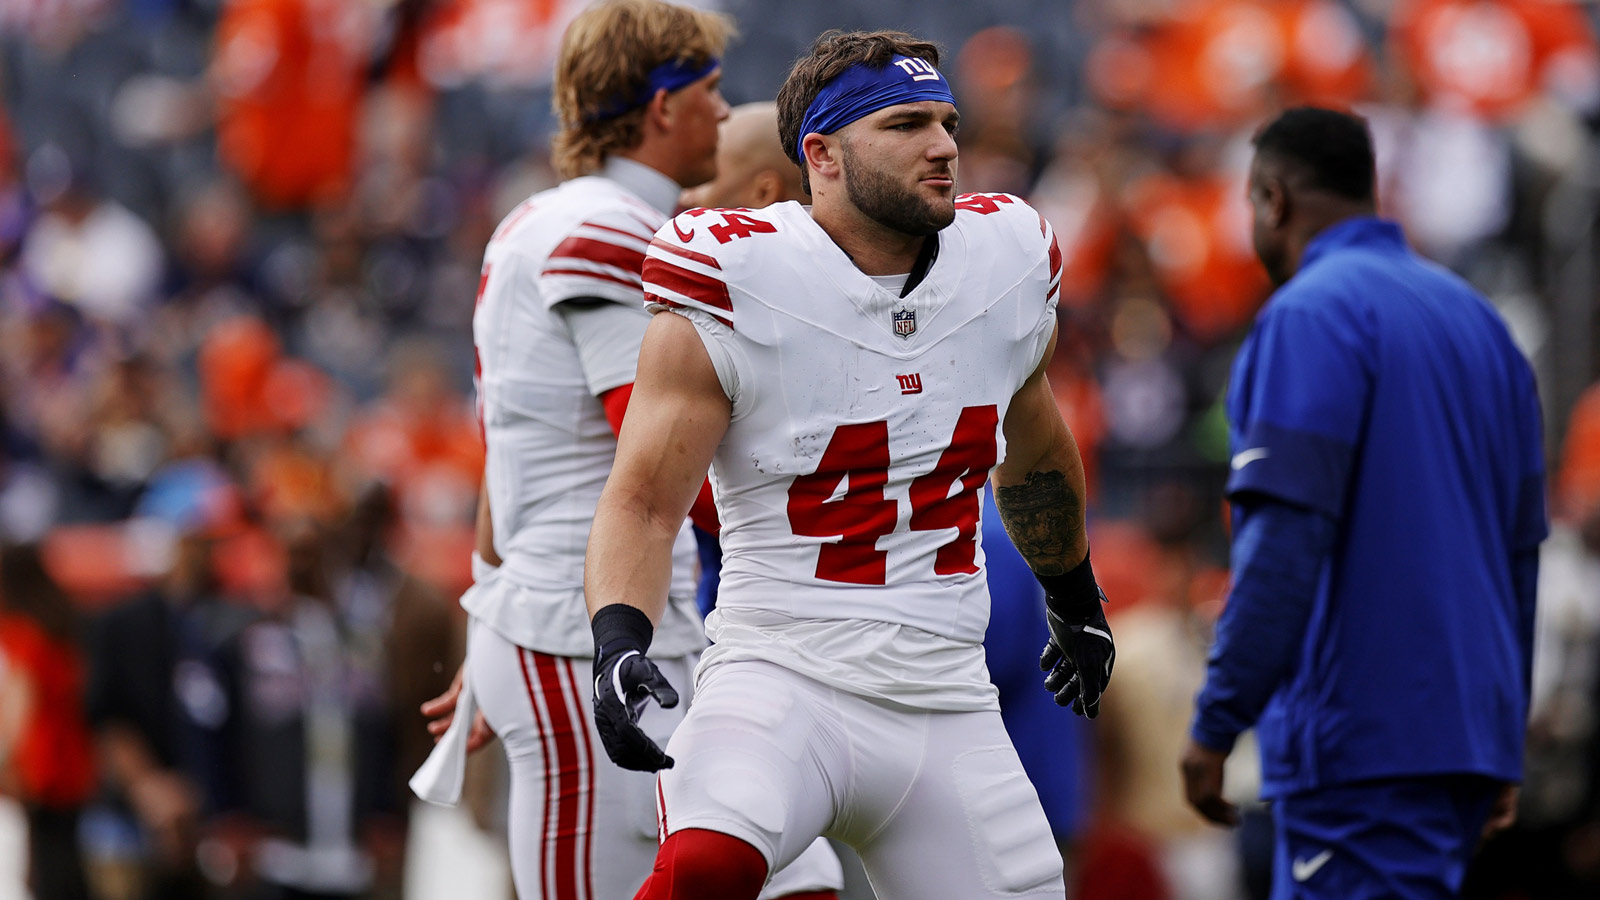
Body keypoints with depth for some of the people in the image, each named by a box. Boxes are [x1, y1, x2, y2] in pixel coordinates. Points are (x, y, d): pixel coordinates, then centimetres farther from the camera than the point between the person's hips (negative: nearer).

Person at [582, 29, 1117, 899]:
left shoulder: (1006, 265, 7)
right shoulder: (732, 288, -8)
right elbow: (642, 504, -8)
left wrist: (1075, 599, 41)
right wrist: (620, 640, -27)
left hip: (946, 700, 6)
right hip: (785, 675, -5)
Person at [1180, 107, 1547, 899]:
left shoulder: (1309, 314, -8)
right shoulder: (1474, 317, 18)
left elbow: (1285, 538, -18)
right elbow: (1521, 545, 21)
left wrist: (1217, 722, -15)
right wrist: (1504, 746, 25)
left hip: (1363, 743, -9)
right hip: (1468, 731, 9)